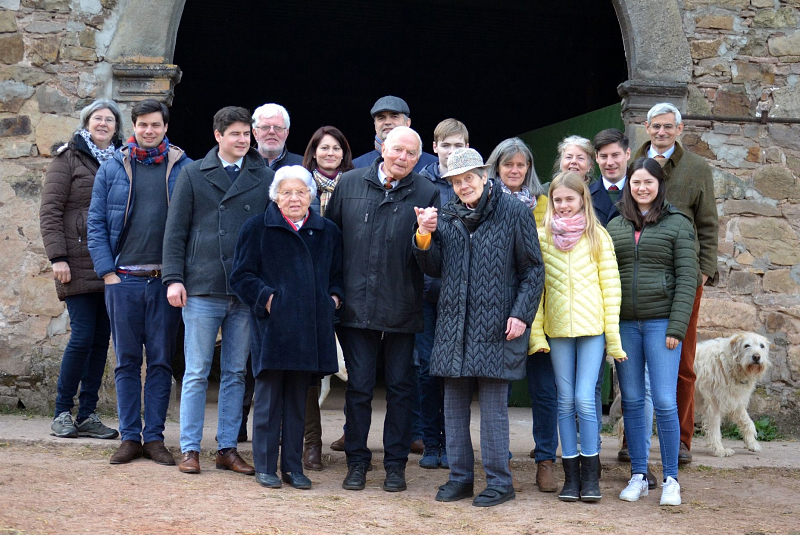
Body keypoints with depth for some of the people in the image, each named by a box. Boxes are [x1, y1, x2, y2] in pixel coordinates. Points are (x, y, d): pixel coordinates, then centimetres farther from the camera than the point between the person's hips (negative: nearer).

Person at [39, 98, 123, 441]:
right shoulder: (69, 159, 2)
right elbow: (49, 211, -3)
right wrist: (57, 257, -11)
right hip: (79, 264, -5)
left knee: (101, 339, 5)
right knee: (83, 336, -9)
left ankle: (87, 415, 11)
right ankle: (62, 413, 3)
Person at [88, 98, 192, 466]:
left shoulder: (184, 169, 4)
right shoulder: (112, 169, 7)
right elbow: (96, 223, 7)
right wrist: (107, 271, -3)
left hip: (166, 280, -1)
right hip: (124, 279, 1)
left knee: (161, 361, 4)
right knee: (127, 361, 5)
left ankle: (155, 436, 11)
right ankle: (130, 437, 12)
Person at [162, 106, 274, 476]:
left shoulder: (265, 178, 8)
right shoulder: (193, 175, 5)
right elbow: (175, 231, 4)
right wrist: (173, 278, -5)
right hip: (202, 291, -2)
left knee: (236, 373, 8)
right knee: (196, 373, 1)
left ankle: (228, 448, 16)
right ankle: (189, 449, 9)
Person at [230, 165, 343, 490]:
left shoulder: (327, 232, 14)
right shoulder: (258, 228, 3)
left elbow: (337, 276, 21)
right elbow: (242, 276, 0)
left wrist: (334, 297, 3)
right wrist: (266, 297, -12)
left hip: (309, 329, 3)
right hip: (271, 326, -3)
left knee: (297, 399, 9)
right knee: (269, 397, -1)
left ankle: (293, 466, 15)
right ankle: (265, 467, 7)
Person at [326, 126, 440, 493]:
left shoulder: (427, 194, 1)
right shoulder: (349, 184, 5)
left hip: (402, 308, -1)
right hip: (356, 307, 1)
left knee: (400, 388, 7)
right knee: (358, 387, 5)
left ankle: (395, 464, 18)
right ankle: (357, 462, 17)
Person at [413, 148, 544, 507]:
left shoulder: (514, 214, -3)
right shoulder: (447, 217, 10)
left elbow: (534, 269, -1)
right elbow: (434, 269, 10)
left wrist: (521, 314, -9)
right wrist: (425, 237, -7)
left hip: (495, 328, -5)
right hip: (453, 326, 5)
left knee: (493, 406, -2)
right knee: (454, 406, 10)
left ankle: (499, 481, 7)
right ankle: (460, 477, 20)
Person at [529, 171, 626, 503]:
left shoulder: (597, 236, 3)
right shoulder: (543, 236, 5)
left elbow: (610, 285, 2)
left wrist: (613, 333, -2)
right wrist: (536, 332, -1)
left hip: (591, 326, -2)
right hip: (557, 329, 2)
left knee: (584, 399, -8)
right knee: (565, 401, 6)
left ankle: (590, 475, 4)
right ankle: (571, 476, 13)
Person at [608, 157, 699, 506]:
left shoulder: (678, 225, 2)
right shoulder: (615, 226, 11)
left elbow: (686, 278, -2)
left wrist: (676, 327, -10)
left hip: (661, 322, -3)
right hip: (624, 324, 3)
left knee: (665, 403, -5)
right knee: (632, 402, 7)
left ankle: (671, 480, 5)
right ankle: (638, 476, 16)